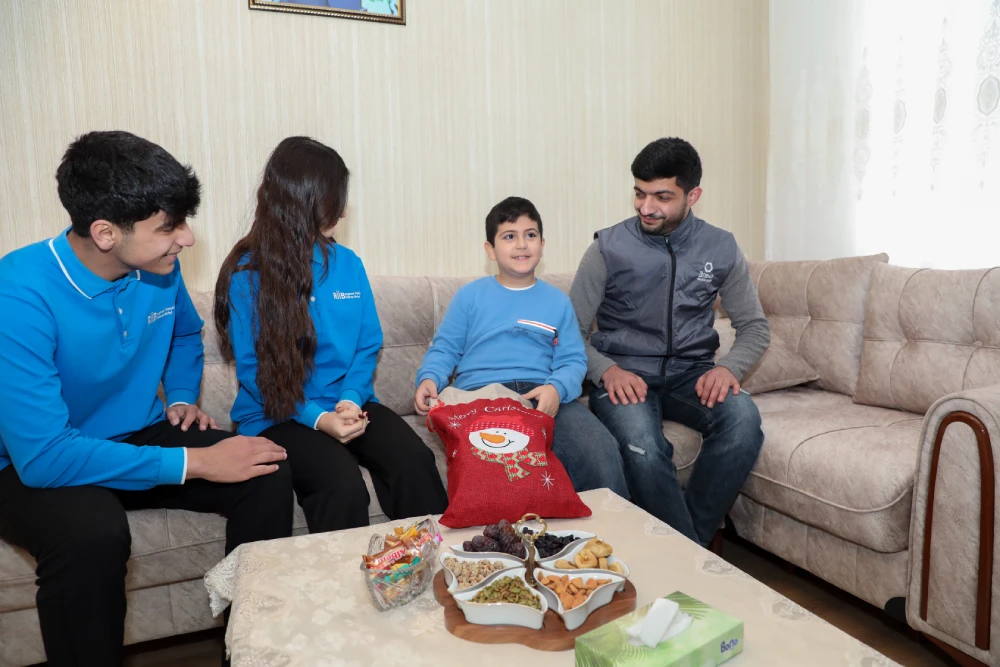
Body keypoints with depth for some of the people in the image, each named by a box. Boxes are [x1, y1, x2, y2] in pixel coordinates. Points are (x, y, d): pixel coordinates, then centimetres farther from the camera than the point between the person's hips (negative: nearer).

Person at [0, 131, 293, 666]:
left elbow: (185, 334, 17)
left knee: (268, 476, -16)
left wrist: (182, 398, 0)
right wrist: (192, 463, -30)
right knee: (93, 531, -38)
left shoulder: (158, 268, -7)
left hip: (140, 437, 5)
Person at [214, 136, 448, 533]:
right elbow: (252, 369, -6)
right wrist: (317, 418, -18)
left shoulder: (348, 263, 7)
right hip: (278, 416, -3)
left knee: (415, 461, -24)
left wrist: (351, 399, -11)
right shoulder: (247, 274, -6)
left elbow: (368, 345, 8)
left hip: (348, 403, 4)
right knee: (343, 483, -31)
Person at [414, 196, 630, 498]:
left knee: (601, 450, -25)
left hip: (542, 396, 2)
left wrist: (556, 388, -12)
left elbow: (573, 360, 10)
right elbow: (444, 349, 15)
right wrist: (429, 379, -8)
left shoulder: (558, 301, 18)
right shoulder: (470, 295, 15)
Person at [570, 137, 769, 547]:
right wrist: (607, 370, -19)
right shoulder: (609, 248, -3)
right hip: (624, 376, -2)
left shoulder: (721, 249, 5)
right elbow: (571, 331, 0)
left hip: (689, 374, 3)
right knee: (642, 445, -34)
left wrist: (728, 367, -10)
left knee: (743, 419, -29)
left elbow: (755, 327, 11)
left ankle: (688, 540, -12)